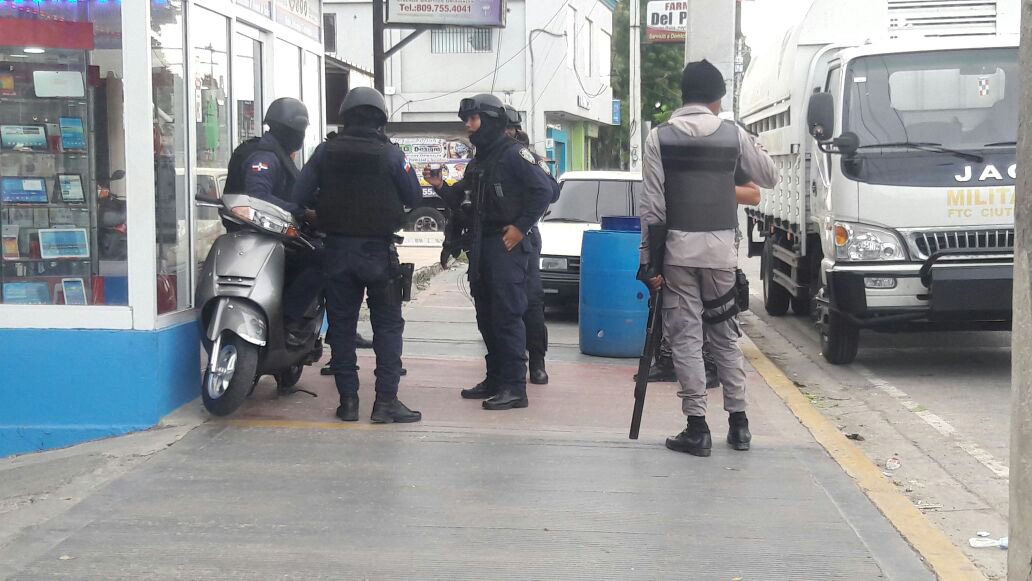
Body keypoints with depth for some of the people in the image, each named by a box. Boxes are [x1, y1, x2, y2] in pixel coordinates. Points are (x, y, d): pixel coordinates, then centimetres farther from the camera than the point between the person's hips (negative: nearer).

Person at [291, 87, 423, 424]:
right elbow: (414, 199, -2)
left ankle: (348, 400, 9)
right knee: (387, 325, 3)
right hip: (378, 249, -2)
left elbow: (300, 198, -2)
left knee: (341, 326, 9)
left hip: (337, 248, 2)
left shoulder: (326, 152, -2)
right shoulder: (390, 154, -8)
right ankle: (386, 401, -3)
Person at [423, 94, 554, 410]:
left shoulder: (513, 154, -9)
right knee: (487, 317, 13)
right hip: (482, 247, 9)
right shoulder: (477, 161, 19)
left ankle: (514, 387, -10)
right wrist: (440, 186, 3)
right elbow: (460, 202, 21)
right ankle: (495, 380, 22)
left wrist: (521, 227, -17)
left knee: (507, 316, -11)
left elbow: (543, 189, -17)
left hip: (507, 245, -9)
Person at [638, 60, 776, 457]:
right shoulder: (734, 135, 0)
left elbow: (652, 204, -6)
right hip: (721, 249, 2)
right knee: (725, 335, 14)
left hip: (678, 249, -2)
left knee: (685, 337, 1)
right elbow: (769, 178, 12)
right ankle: (738, 421, 16)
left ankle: (697, 428, -2)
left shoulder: (660, 137, -2)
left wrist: (648, 260, -3)